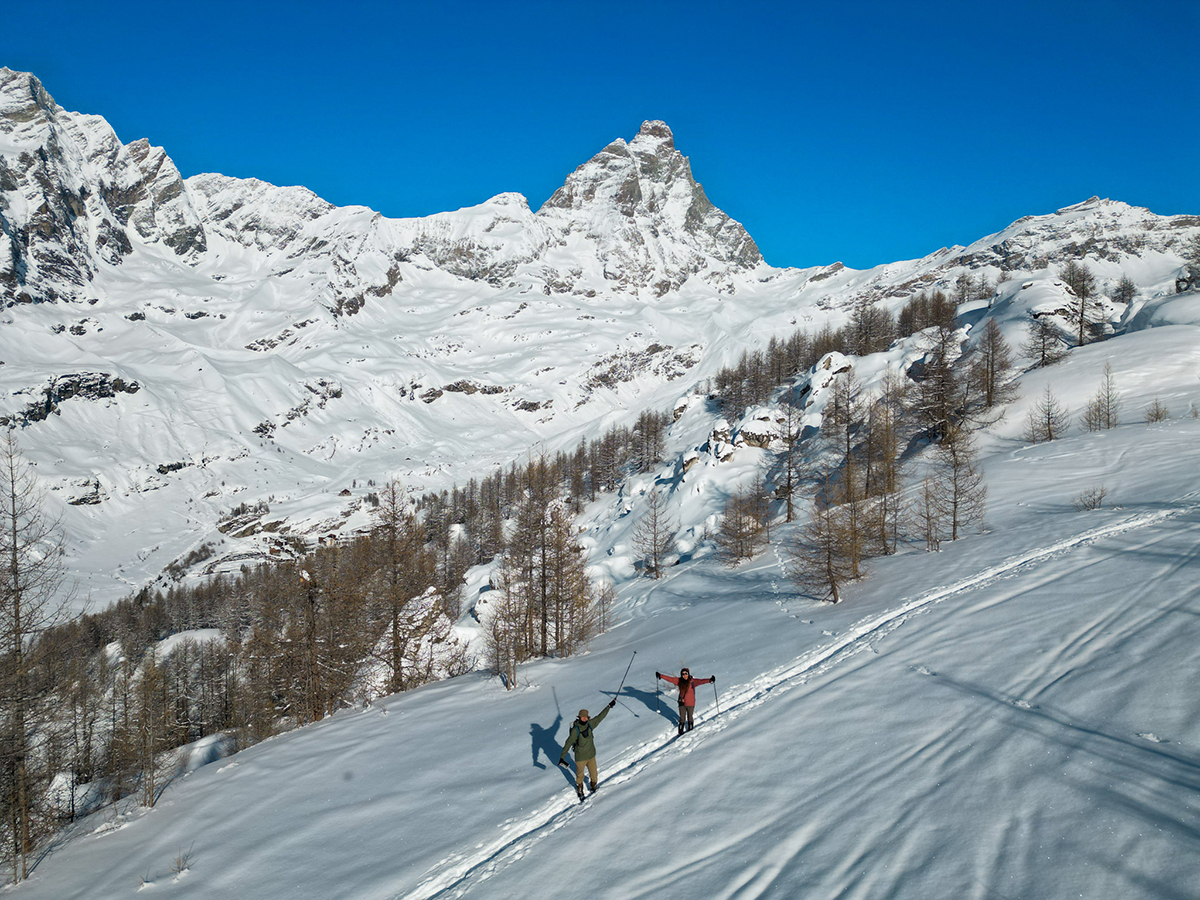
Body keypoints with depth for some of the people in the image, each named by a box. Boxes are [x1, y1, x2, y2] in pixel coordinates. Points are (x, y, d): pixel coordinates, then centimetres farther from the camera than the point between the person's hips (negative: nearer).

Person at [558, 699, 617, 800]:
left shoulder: (590, 724, -8)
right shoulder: (575, 730, -23)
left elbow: (600, 717, 5)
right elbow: (568, 743, -21)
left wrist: (609, 706, 12)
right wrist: (562, 757, -24)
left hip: (591, 755, 4)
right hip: (580, 757, -4)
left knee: (594, 774, 14)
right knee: (580, 775, 15)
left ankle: (593, 785, 45)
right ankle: (579, 790, 41)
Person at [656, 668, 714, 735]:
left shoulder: (692, 681, -15)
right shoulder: (679, 681, -4)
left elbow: (700, 681, -29)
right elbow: (670, 679, 5)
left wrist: (709, 680, -45)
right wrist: (660, 676, 9)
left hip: (690, 704, -3)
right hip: (682, 703, 3)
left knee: (689, 718, 11)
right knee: (682, 718, 13)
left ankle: (690, 731, 30)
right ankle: (681, 731, 29)